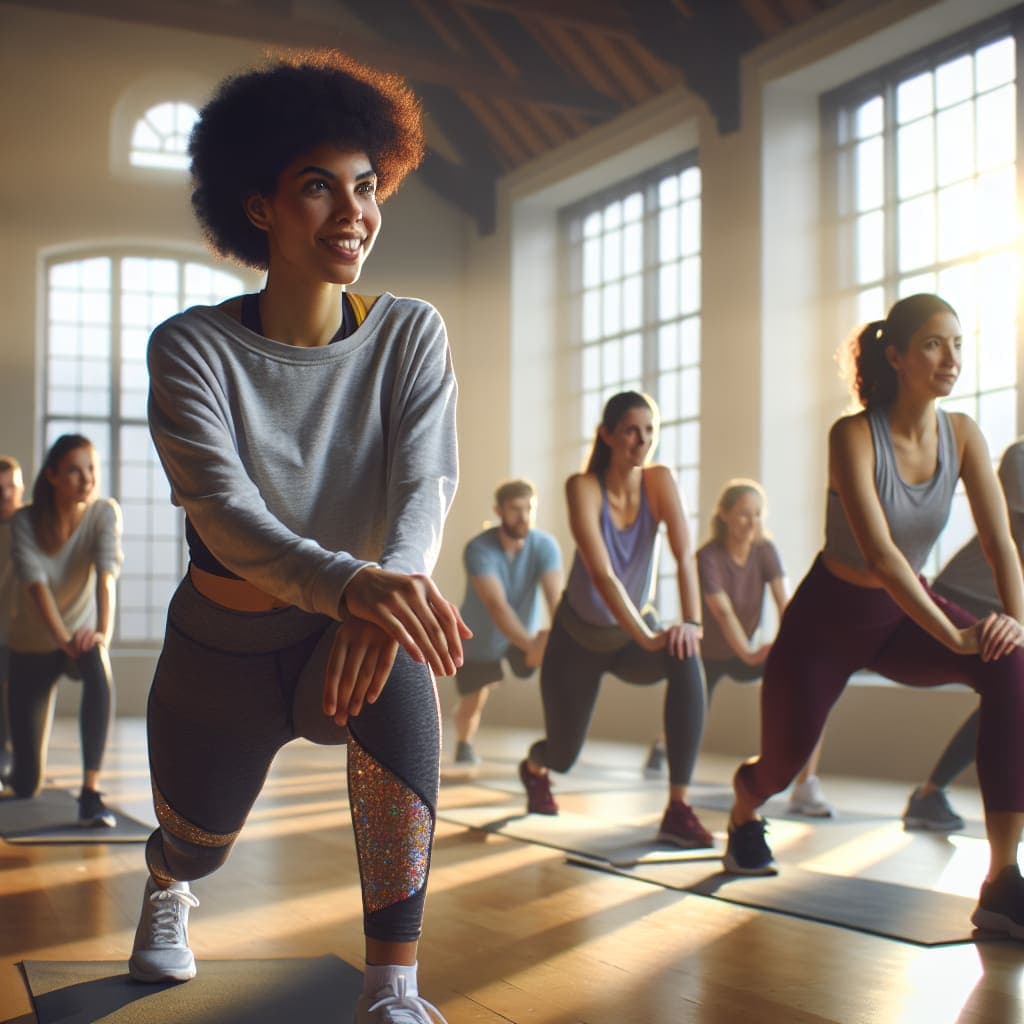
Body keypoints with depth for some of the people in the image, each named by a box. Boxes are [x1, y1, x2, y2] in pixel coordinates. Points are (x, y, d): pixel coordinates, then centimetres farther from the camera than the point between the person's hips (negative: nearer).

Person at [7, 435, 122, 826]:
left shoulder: (104, 512, -18)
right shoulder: (25, 521, -18)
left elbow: (107, 571, -33)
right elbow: (35, 583, -32)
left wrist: (103, 630, -51)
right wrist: (62, 637, -48)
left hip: (83, 635, 0)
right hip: (34, 643, 0)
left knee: (99, 675, -40)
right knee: (26, 786, -1)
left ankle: (91, 793, -37)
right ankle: (18, 770, 39)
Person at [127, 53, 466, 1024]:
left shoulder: (410, 335, -12)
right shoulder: (191, 348, -18)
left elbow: (424, 484, -24)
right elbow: (222, 506, -33)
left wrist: (394, 585, -48)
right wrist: (349, 582, -53)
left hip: (345, 634, 0)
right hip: (222, 647, 0)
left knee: (399, 676, -35)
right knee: (198, 840, 16)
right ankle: (164, 886, 59)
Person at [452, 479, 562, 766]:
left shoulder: (545, 545, -23)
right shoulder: (479, 549, -30)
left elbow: (556, 600, -34)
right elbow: (497, 606, -41)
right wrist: (530, 645, -56)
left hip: (525, 634, 2)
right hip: (480, 639, -2)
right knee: (471, 706, 6)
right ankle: (464, 745, 43)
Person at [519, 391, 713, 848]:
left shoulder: (660, 480, -16)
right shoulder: (583, 487, -25)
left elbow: (685, 557, -26)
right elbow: (602, 574, -35)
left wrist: (692, 622, -42)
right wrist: (647, 638, -45)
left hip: (637, 627, 2)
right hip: (579, 637, -1)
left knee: (687, 662, -33)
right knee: (564, 754, 7)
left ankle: (678, 809, -30)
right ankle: (533, 768, 50)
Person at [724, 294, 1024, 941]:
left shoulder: (962, 434, -8)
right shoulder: (855, 435, -23)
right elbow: (879, 552, -32)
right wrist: (952, 635, -39)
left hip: (906, 612, 4)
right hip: (830, 617, -3)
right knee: (784, 763, 8)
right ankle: (744, 813, 52)